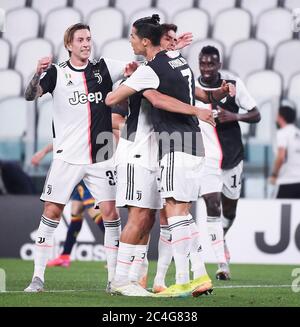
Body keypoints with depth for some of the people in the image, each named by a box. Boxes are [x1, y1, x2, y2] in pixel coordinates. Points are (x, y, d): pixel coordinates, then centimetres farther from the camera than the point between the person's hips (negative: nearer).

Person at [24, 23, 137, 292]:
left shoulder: (103, 68, 6)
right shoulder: (57, 73, 0)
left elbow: (134, 67, 2)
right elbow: (30, 96, -14)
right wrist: (38, 74, -33)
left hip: (101, 156, 2)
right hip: (67, 157, -2)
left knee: (110, 212, -2)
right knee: (52, 211, -4)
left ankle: (114, 277, 5)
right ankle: (38, 277, 2)